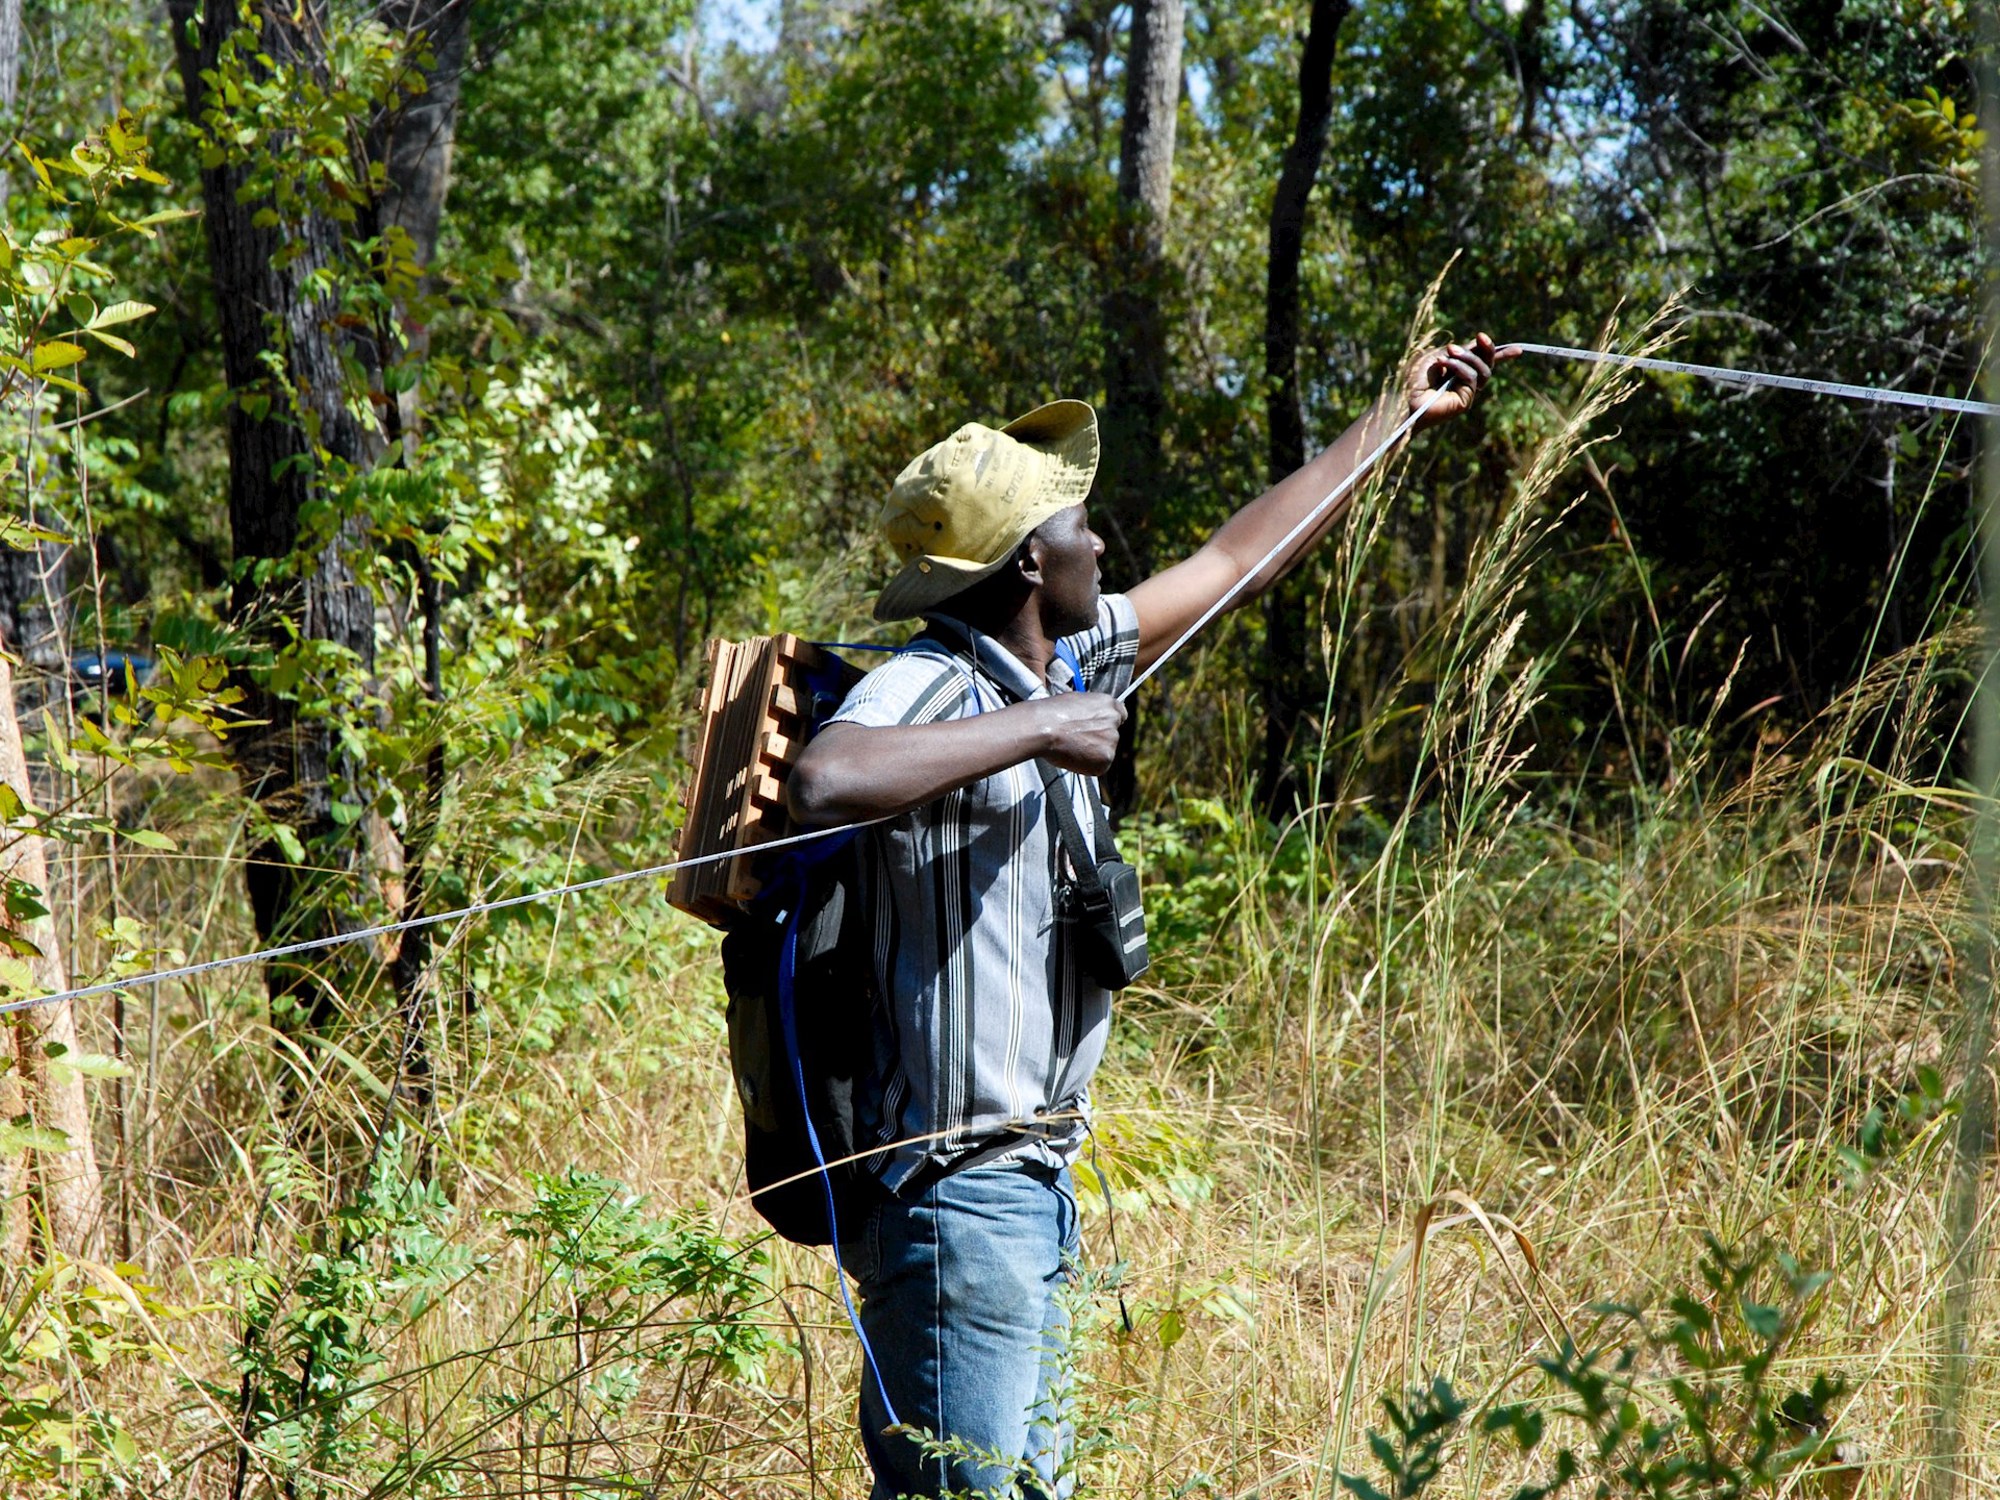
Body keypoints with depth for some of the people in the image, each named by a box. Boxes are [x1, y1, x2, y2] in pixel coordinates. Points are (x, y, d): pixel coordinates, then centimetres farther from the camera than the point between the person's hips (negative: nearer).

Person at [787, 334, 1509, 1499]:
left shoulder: (1067, 662, 10)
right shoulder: (929, 687, -17)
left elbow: (1238, 562, 23)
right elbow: (825, 781, -41)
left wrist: (1401, 416, 30)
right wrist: (1037, 728, -29)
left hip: (1031, 1181, 10)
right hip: (956, 1190, -10)